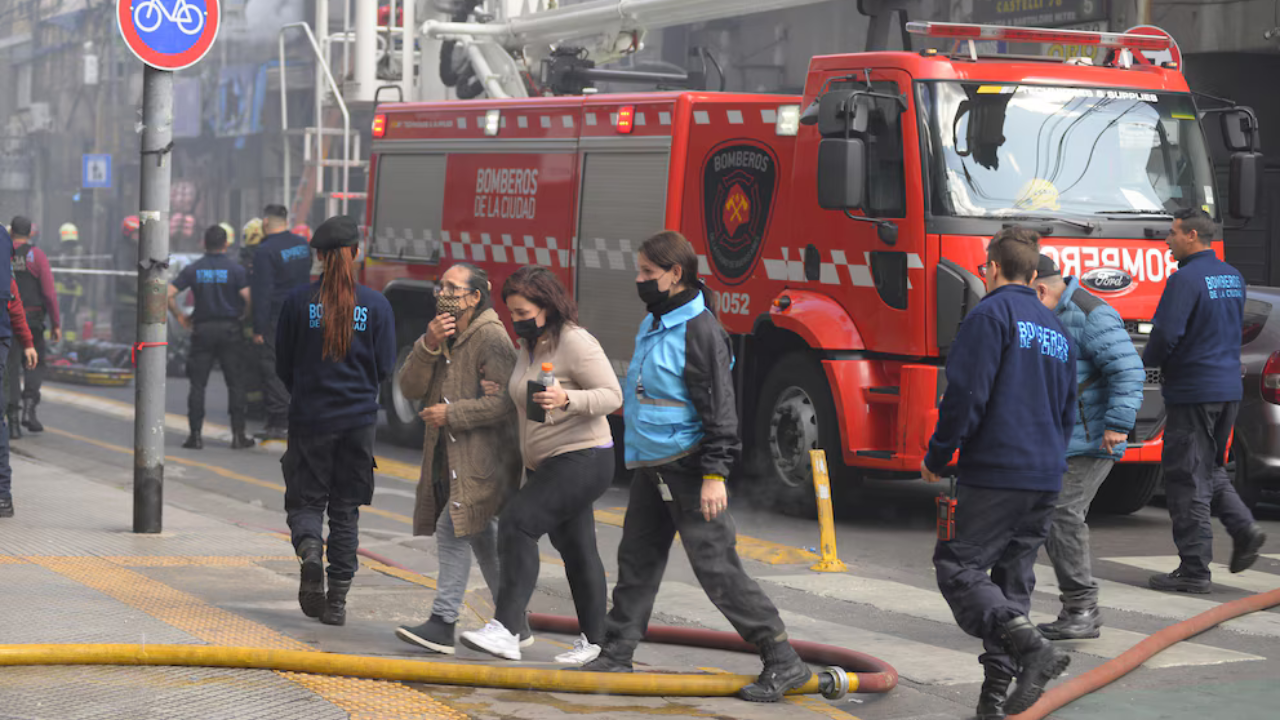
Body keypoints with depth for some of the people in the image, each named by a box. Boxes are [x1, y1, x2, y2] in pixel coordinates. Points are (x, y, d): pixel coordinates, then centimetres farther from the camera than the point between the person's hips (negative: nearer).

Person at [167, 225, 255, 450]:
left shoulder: (193, 269, 2)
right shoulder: (235, 269, -4)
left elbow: (168, 294, -3)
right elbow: (248, 297, -14)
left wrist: (180, 317, 8)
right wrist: (245, 317, 4)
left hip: (202, 330, 1)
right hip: (229, 329, -1)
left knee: (197, 384, 5)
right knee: (235, 383, 5)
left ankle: (195, 434, 1)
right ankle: (238, 435, 3)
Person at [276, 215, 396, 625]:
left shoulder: (298, 302, -5)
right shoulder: (376, 305, -4)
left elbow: (283, 365, 3)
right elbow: (385, 368, 0)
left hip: (309, 418, -1)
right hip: (358, 420, 1)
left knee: (305, 500, 11)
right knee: (345, 510, 10)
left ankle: (309, 547, -21)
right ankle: (336, 600, 8)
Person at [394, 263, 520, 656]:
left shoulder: (491, 338, -14)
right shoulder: (442, 336, 13)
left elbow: (505, 401, -21)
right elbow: (410, 387, 4)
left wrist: (451, 413, -19)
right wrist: (428, 346, -11)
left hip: (483, 458, -9)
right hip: (449, 458, 9)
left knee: (452, 530, -15)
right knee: (481, 535, 14)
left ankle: (443, 623, -12)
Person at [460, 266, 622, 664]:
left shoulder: (575, 342, -14)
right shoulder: (529, 346, 12)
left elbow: (612, 395, -17)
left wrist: (566, 399, -32)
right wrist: (501, 394, 7)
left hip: (582, 459, -9)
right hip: (545, 465, 10)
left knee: (517, 522, -21)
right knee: (574, 546, 14)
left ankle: (505, 630, -27)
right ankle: (593, 640, 23)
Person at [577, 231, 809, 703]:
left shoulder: (699, 329, -16)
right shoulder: (654, 324, 13)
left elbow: (719, 407, -19)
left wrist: (715, 474, -22)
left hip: (687, 468, -9)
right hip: (651, 467, 9)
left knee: (717, 567, -10)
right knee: (637, 559, 14)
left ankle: (784, 663, -6)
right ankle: (615, 655, 24)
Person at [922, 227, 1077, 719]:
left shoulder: (991, 314, -6)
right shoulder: (1057, 330, 19)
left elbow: (966, 395, -14)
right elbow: (1067, 413, 24)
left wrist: (937, 457, -3)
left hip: (996, 472, -8)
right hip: (1046, 480, 8)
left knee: (957, 569, -5)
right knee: (1012, 579, 11)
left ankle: (1031, 647, -24)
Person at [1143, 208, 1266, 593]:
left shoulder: (1186, 279, -16)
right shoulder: (1233, 277, 11)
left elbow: (1166, 334, -21)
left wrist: (1149, 360, -1)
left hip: (1192, 388, -8)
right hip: (1229, 387, 8)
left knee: (1186, 477, -1)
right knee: (1210, 467, 22)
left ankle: (1194, 569, 1)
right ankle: (1244, 528, 4)